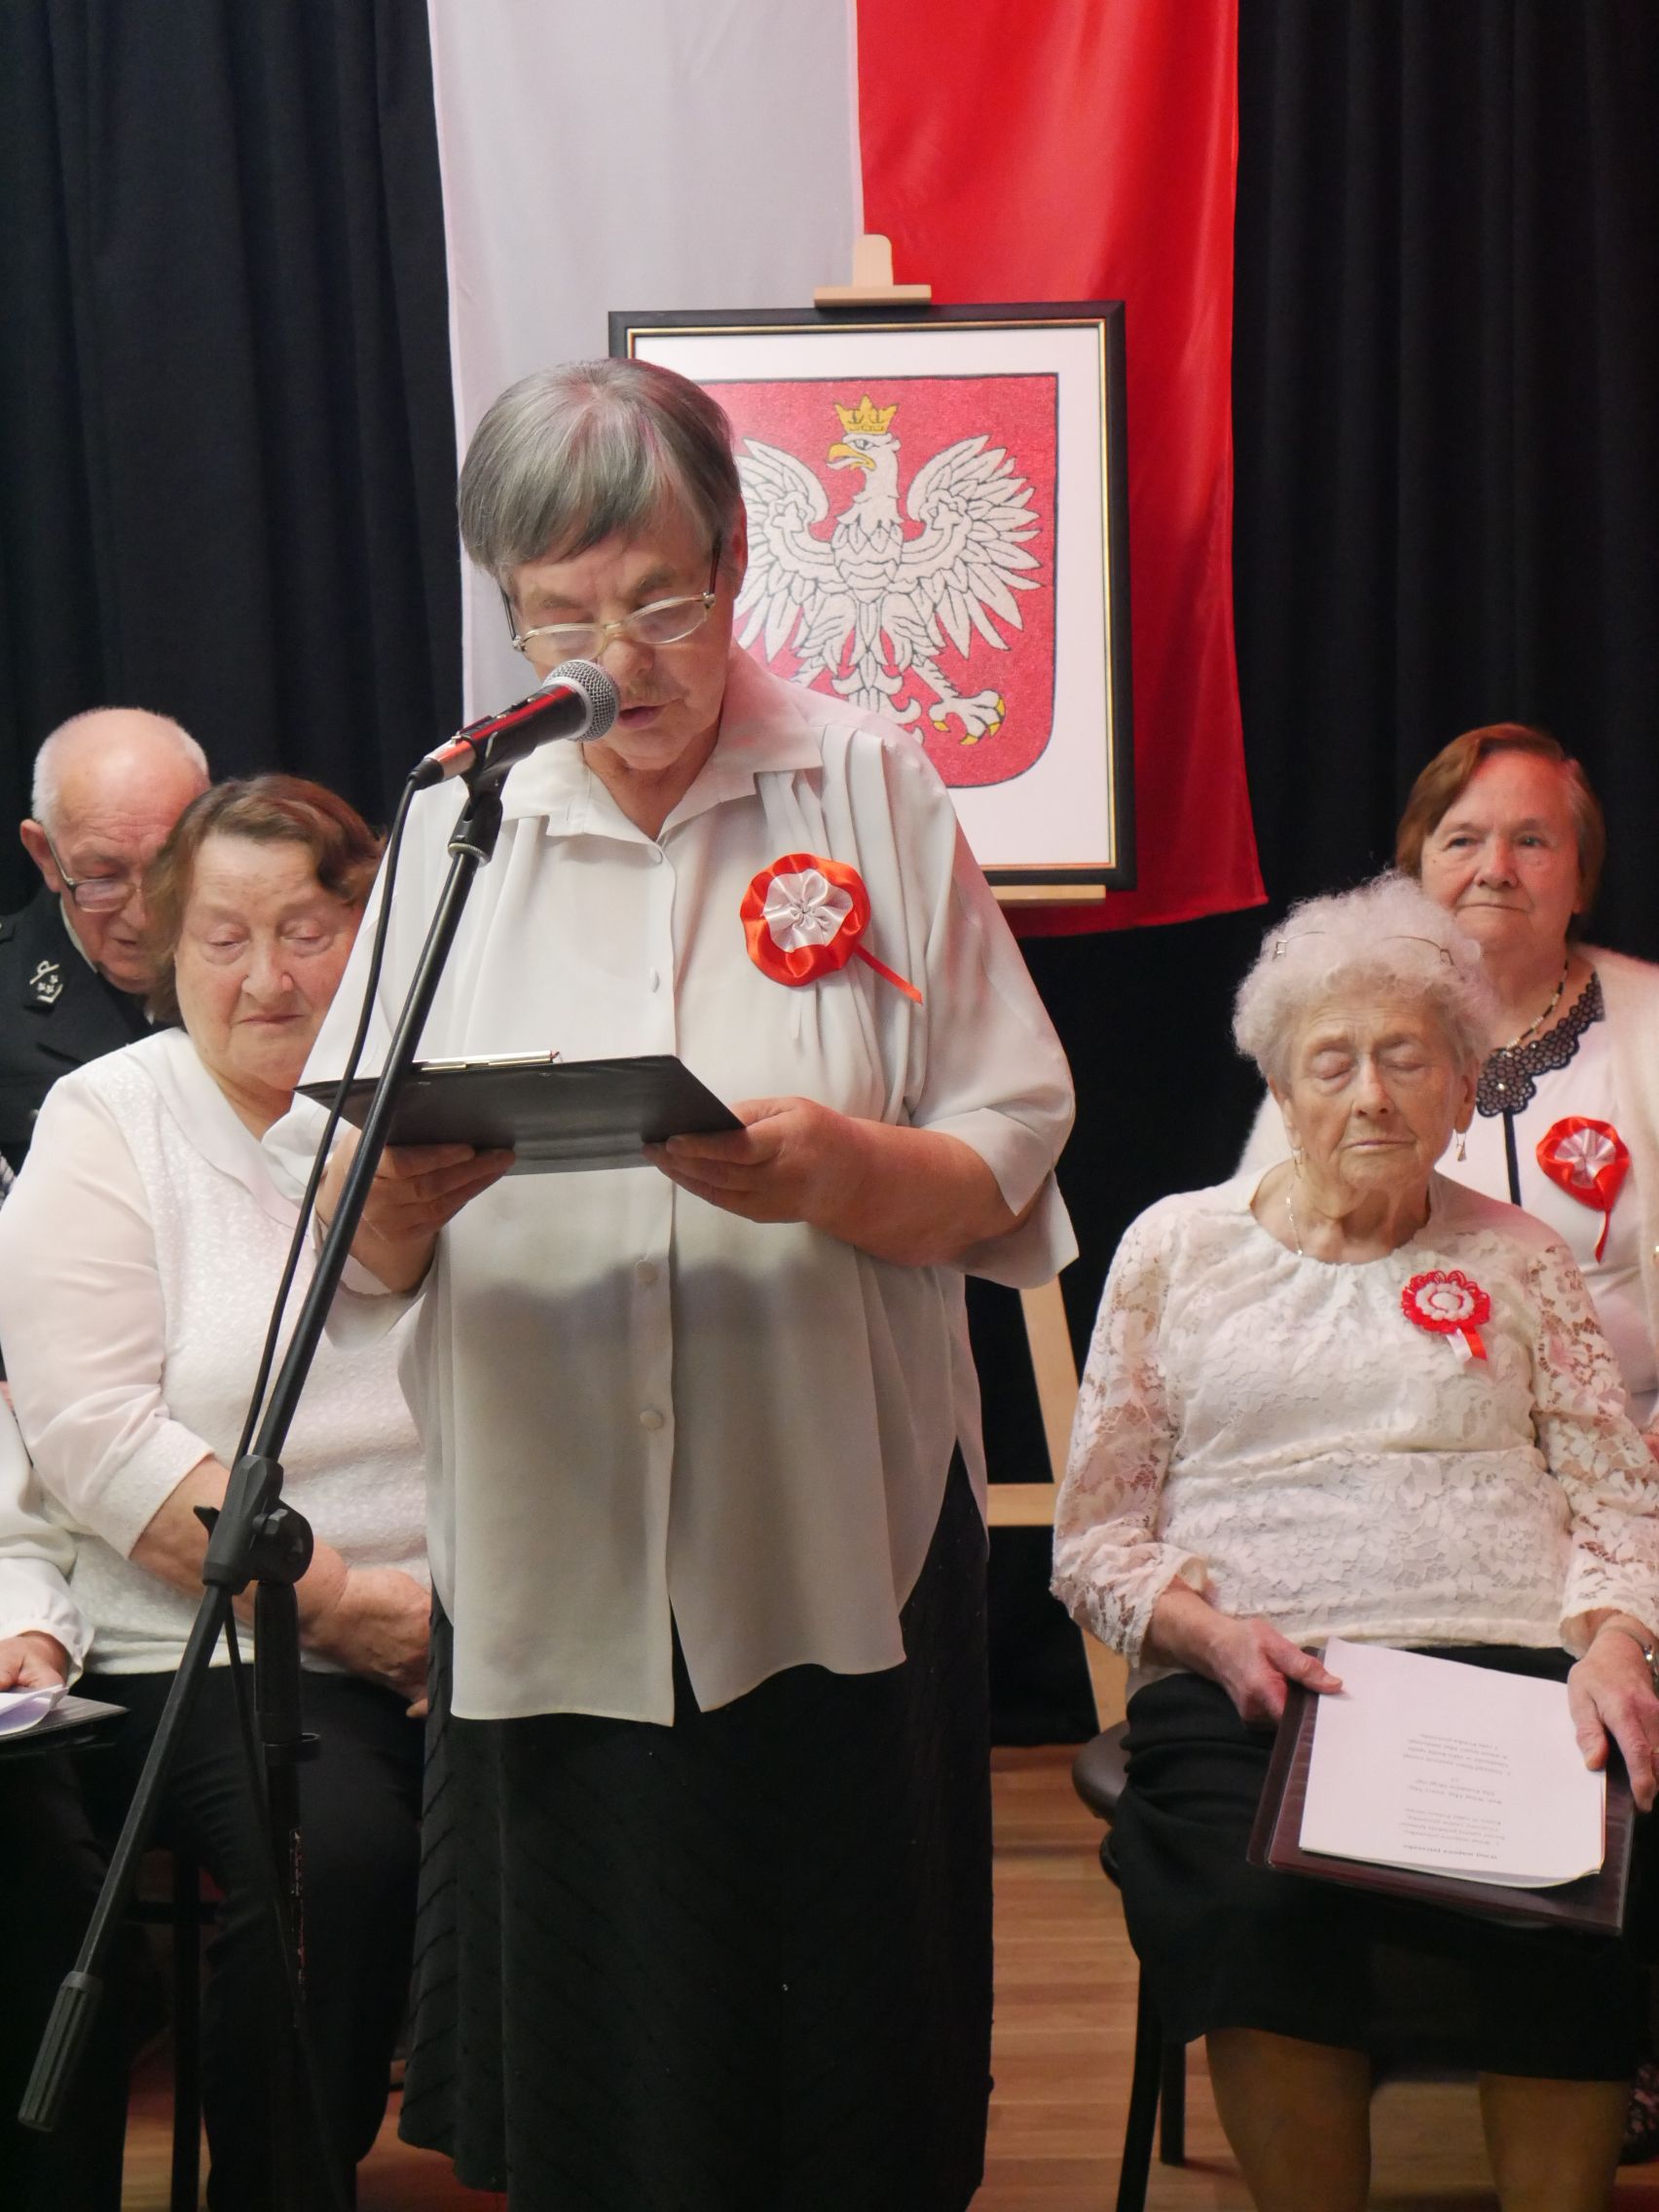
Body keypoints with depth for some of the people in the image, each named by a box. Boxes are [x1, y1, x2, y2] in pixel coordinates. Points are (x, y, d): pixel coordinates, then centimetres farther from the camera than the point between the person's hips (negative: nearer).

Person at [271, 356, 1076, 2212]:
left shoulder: (868, 789, 4)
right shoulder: (461, 824, 9)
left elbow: (1007, 1176, 1)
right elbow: (348, 1254, 6)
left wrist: (842, 1169, -19)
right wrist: (400, 1188, -16)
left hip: (833, 1561, -1)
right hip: (543, 1573, 2)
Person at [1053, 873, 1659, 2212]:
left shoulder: (1518, 1260, 19)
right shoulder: (1178, 1249, 16)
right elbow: (1095, 1537, 12)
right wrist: (1212, 1631, -8)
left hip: (1509, 1669, 1)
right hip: (1249, 1686, 0)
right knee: (1265, 1906, -34)